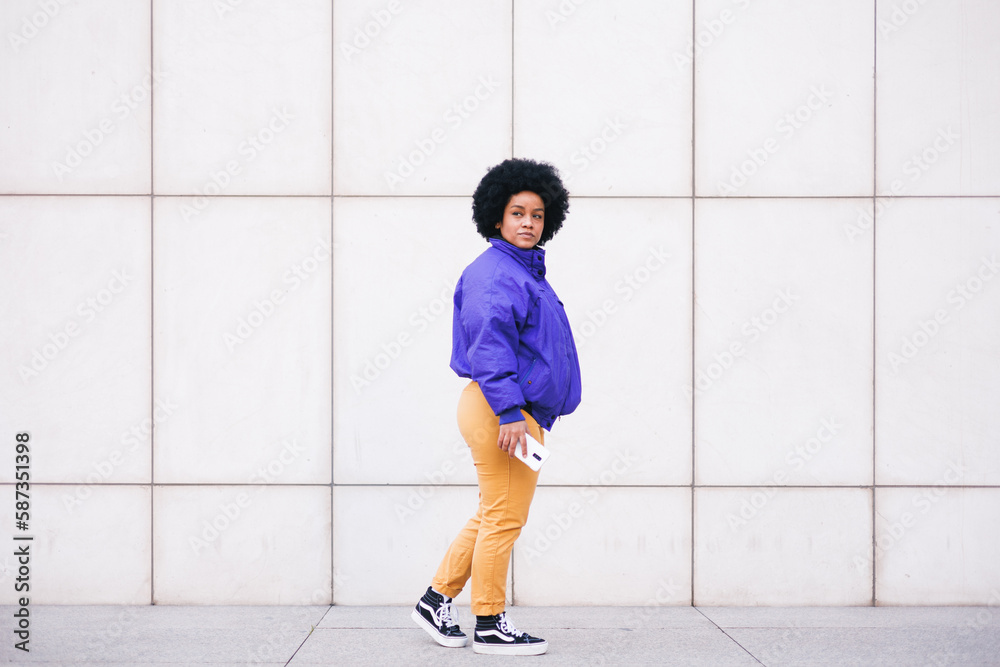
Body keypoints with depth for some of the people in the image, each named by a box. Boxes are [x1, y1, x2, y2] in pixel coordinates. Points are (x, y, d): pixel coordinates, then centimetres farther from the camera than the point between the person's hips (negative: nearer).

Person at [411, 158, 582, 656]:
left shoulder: (526, 272, 21)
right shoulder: (494, 272, -12)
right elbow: (489, 343, -22)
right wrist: (510, 412, -28)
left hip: (519, 412, 11)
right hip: (501, 411, -11)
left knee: (492, 517, 16)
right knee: (504, 518, -4)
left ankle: (437, 599, 24)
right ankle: (489, 626, 5)